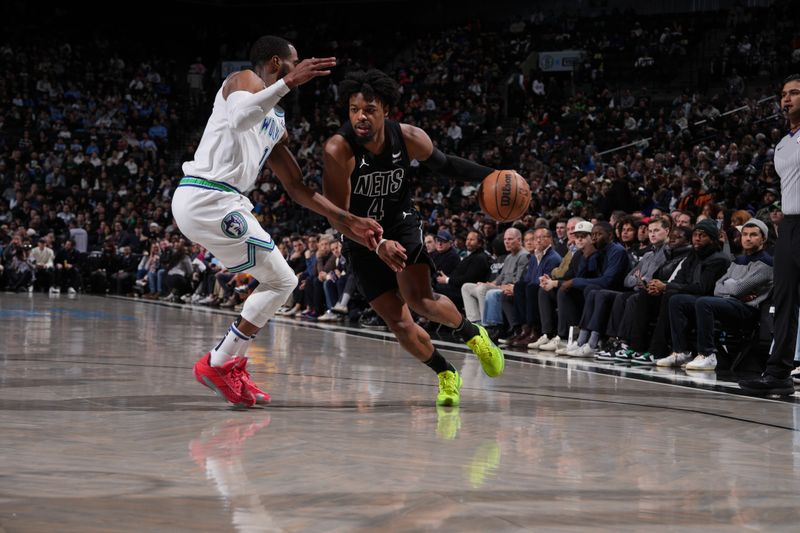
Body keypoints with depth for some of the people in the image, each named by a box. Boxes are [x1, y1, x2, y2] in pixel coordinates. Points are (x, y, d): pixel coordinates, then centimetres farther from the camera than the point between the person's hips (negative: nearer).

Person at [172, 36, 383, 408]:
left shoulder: (276, 124, 25)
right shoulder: (244, 80, 0)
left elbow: (297, 188, 24)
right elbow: (238, 118, -25)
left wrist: (345, 220, 18)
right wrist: (288, 83, -28)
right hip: (209, 198, -10)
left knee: (280, 282, 14)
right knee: (281, 282, -4)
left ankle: (230, 364, 15)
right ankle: (218, 364, -1)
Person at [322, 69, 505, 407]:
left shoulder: (410, 139, -16)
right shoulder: (338, 150, -26)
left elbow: (443, 164, 5)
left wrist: (491, 176, -7)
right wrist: (377, 244, -41)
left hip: (402, 226, 1)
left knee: (420, 299, -23)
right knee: (398, 323, -5)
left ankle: (472, 334, 6)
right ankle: (446, 374, 19)